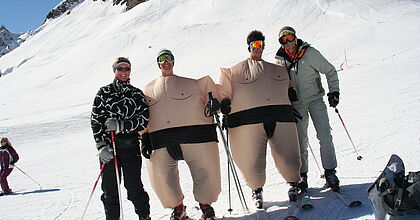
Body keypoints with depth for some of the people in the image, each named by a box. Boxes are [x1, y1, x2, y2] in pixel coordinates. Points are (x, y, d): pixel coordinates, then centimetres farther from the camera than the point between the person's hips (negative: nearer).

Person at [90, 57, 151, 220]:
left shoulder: (137, 94, 10)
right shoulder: (104, 93, 8)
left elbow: (144, 119, 1)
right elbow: (96, 120, 2)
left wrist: (121, 125, -13)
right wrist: (101, 145, -9)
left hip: (130, 146, 0)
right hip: (108, 146, 0)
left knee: (134, 187, -2)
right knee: (110, 188, 3)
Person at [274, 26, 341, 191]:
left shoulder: (310, 53, -8)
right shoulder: (280, 60, 0)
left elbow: (330, 71, -1)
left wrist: (334, 92, -8)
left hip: (315, 99, -2)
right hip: (296, 104, 2)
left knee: (325, 136, -9)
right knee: (300, 140, 3)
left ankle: (330, 172, 1)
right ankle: (302, 175, 14)